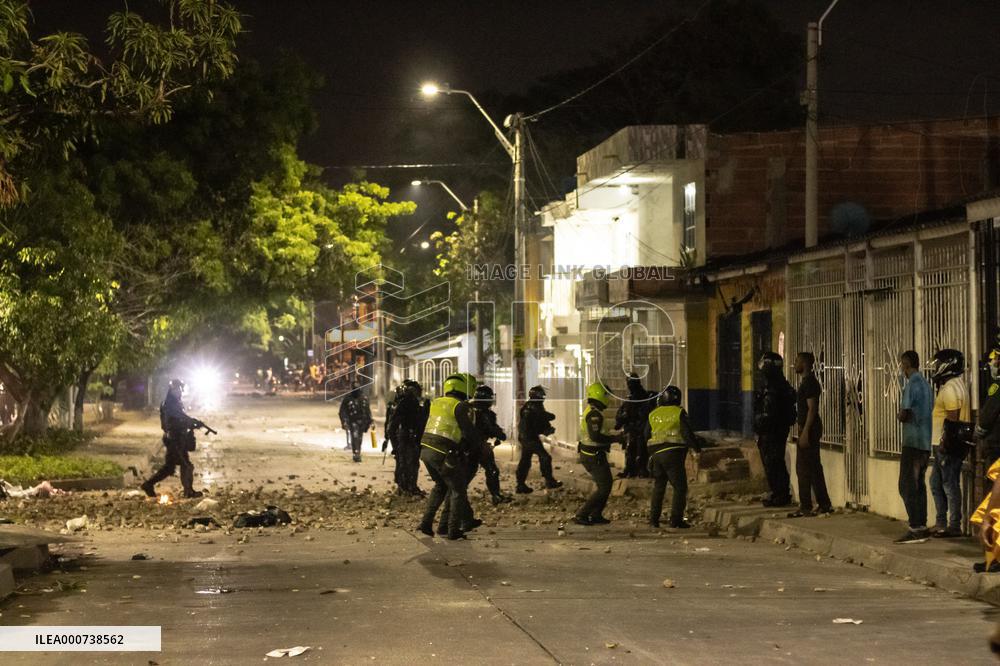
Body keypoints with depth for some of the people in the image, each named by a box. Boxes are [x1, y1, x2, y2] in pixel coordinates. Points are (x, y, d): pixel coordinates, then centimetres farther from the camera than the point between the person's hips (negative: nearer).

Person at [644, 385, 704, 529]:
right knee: (680, 488, 2)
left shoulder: (653, 414, 9)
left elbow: (646, 436, 15)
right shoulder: (679, 413, -6)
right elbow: (687, 433, -10)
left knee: (658, 488, 15)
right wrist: (697, 447, 5)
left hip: (656, 454, 5)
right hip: (674, 454, -5)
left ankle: (653, 519, 11)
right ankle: (676, 520, -5)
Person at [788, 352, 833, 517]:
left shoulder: (809, 383, -15)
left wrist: (805, 432, -23)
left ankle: (805, 507, -5)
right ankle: (824, 505, 14)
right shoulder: (809, 381, 16)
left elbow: (812, 408, -20)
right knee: (814, 468, 12)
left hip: (809, 429, -10)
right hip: (811, 429, 10)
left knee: (803, 468, -7)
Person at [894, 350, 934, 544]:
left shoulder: (911, 385, -13)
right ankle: (922, 526, 16)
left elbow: (904, 415, -17)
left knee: (907, 486, -7)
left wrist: (899, 415, 5)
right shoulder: (925, 384, 14)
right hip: (926, 442, 9)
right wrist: (906, 416, 8)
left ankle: (916, 529, -11)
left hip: (913, 442, -9)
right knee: (919, 484, 14)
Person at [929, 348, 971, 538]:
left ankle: (954, 526, -1)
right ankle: (941, 523, 20)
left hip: (948, 445, -10)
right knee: (936, 483, 15)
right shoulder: (957, 384, 16)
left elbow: (952, 419, -21)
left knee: (950, 485, -5)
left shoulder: (950, 389, -16)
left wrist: (944, 442, -20)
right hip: (941, 444, 10)